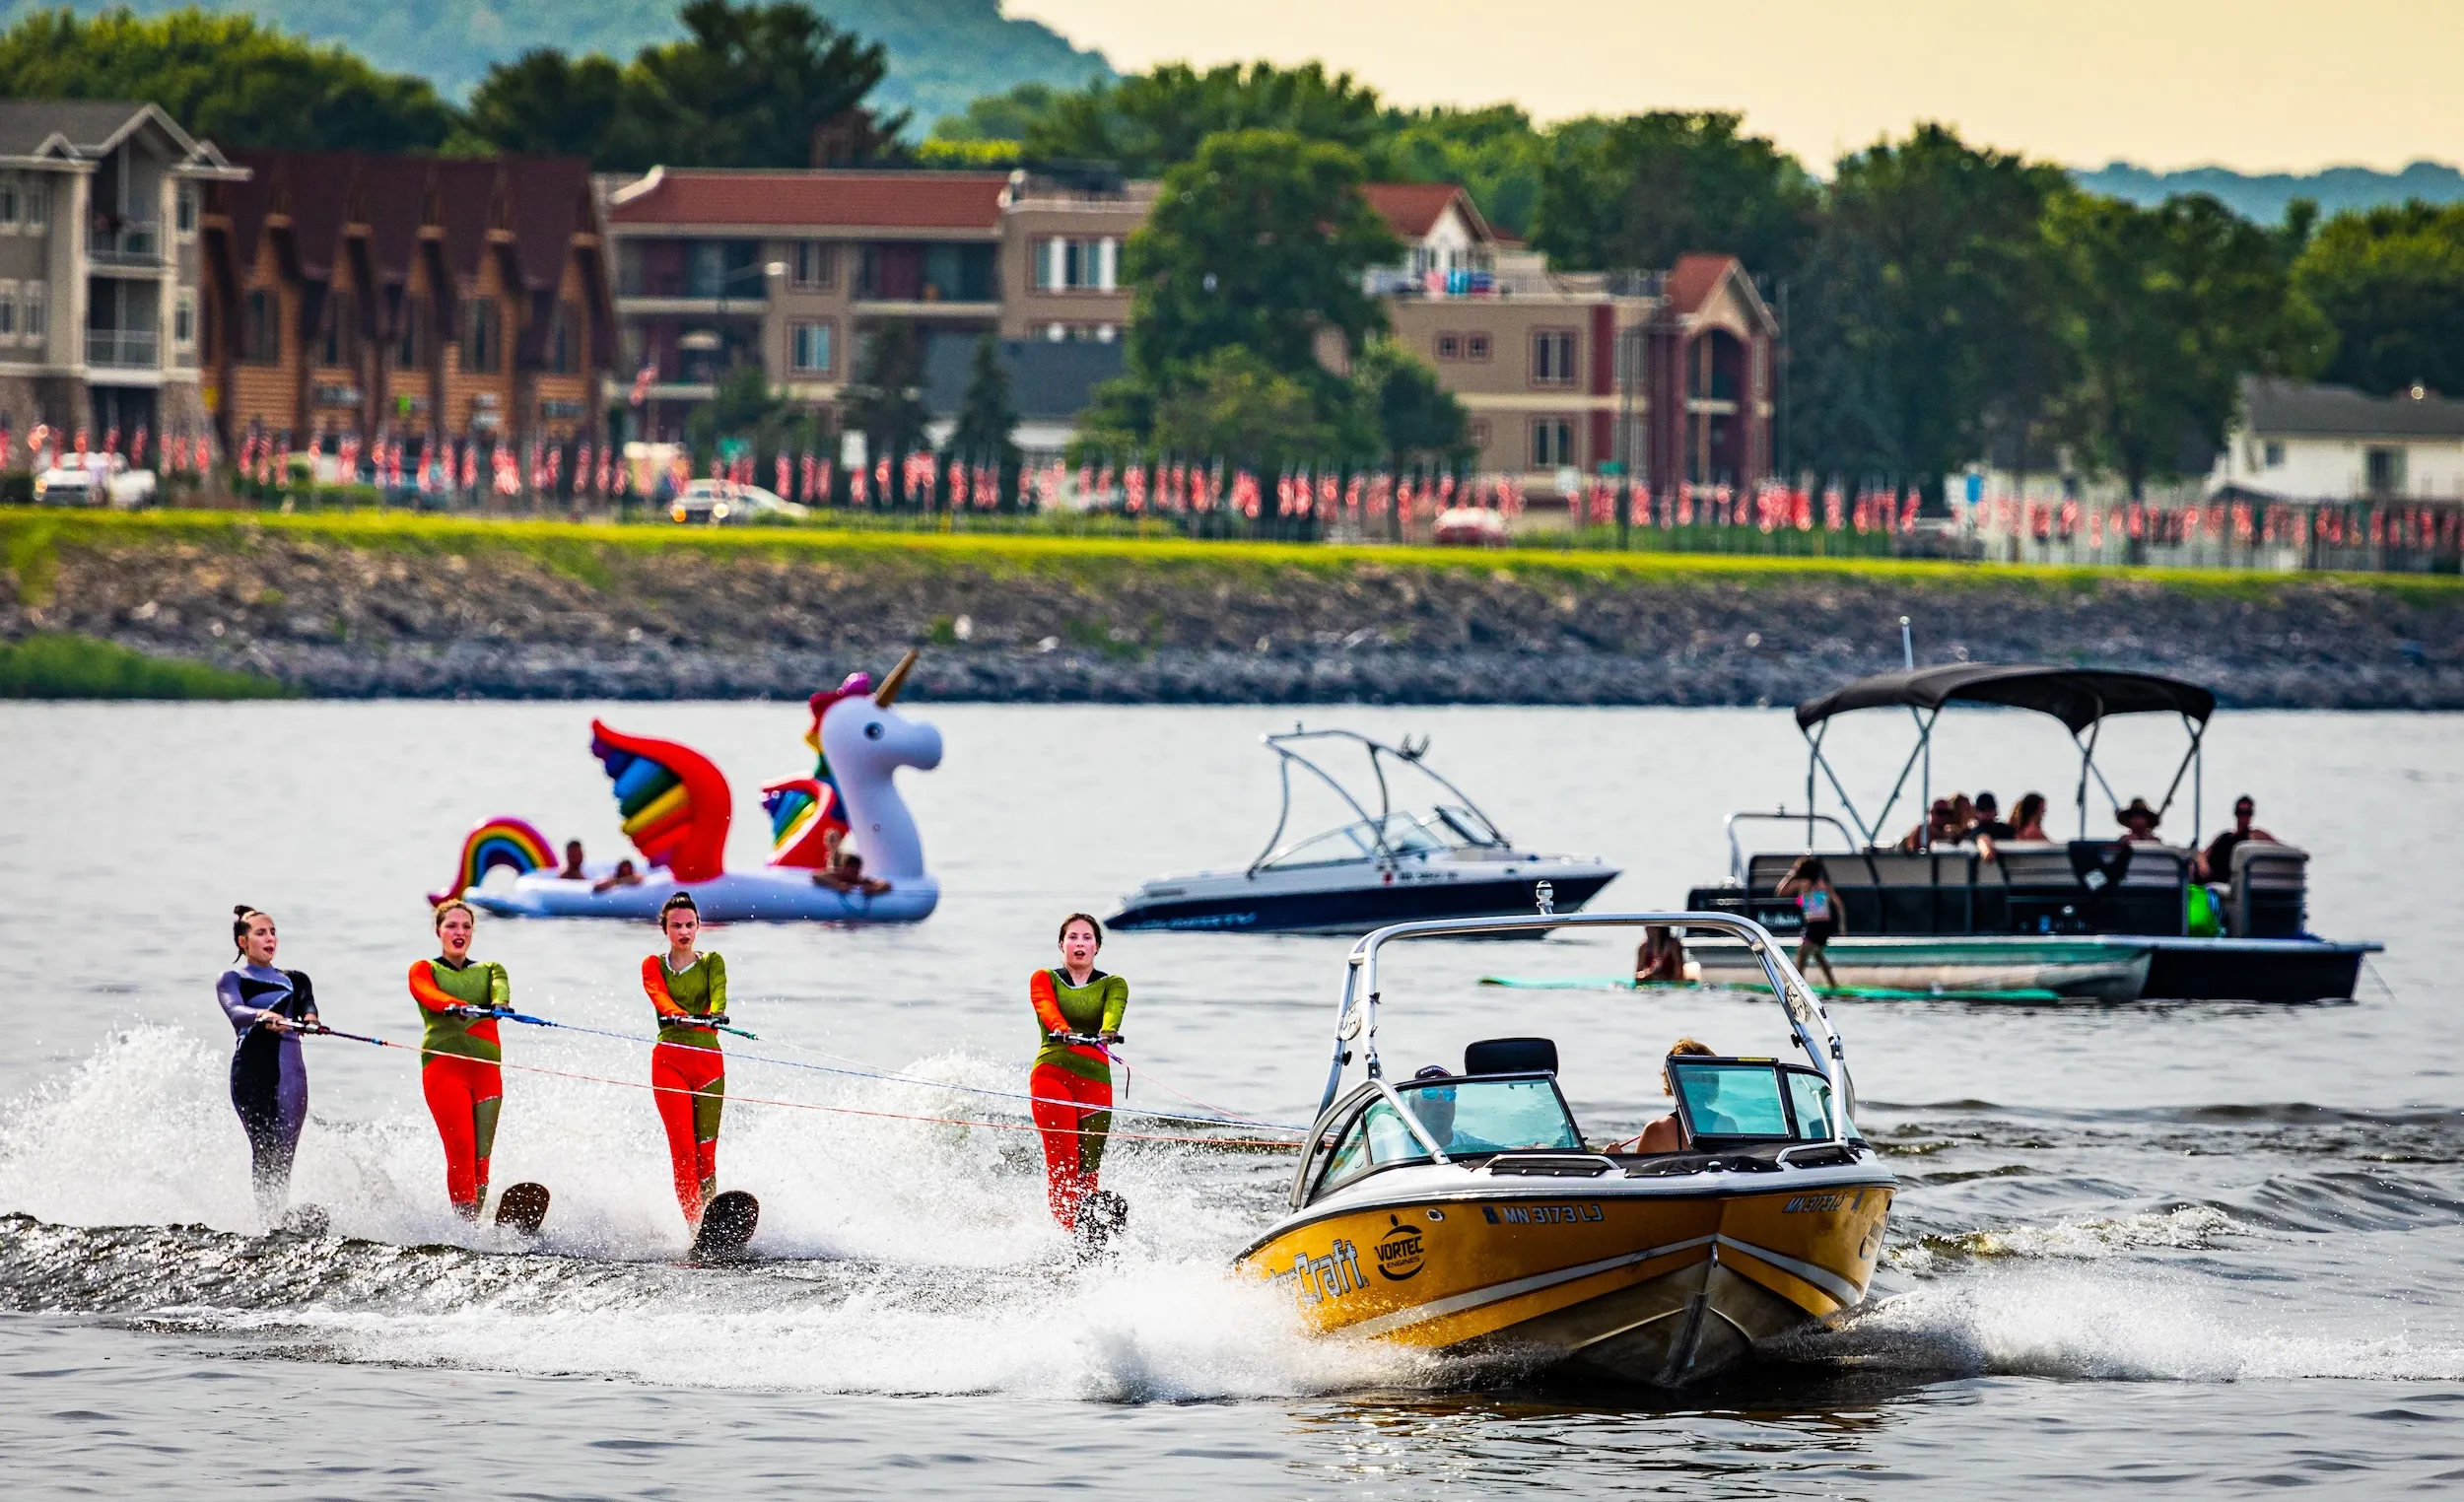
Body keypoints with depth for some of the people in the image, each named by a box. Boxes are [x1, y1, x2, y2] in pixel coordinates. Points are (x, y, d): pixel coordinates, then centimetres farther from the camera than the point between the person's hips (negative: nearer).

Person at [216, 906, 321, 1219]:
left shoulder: (293, 980, 22)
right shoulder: (232, 979, 8)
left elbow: (307, 1004, 3)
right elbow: (235, 1011, -12)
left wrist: (309, 1018, -21)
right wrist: (263, 1017, -33)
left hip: (291, 1072, 3)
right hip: (253, 1072, -3)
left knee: (284, 1155, -6)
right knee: (265, 1150, -13)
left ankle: (282, 1212, -6)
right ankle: (266, 1214, -14)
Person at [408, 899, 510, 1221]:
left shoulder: (490, 970, 22)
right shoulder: (424, 970, 13)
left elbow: (500, 989, -2)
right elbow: (430, 996, -10)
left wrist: (499, 1006, -26)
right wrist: (458, 1007, -32)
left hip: (486, 1069, 3)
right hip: (444, 1064, -3)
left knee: (481, 1157, -6)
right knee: (461, 1149, -19)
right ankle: (465, 1221, -25)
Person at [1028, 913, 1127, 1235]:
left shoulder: (1113, 985, 15)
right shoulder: (1044, 979, 13)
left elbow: (1113, 1010, -8)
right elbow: (1046, 1009, -10)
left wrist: (1107, 1032, -32)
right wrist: (1061, 1030, -33)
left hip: (1095, 1080, 2)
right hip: (1052, 1072, -2)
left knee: (1088, 1170, -5)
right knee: (1062, 1163, -18)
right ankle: (1067, 1233, -22)